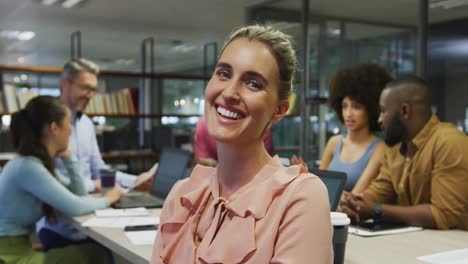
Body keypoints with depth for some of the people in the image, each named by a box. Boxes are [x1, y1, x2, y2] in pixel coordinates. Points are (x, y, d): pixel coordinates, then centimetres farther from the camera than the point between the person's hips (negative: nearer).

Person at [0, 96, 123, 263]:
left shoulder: (38, 162, 8)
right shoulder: (28, 167, -21)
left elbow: (78, 195, 14)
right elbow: (74, 207, -21)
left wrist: (67, 157, 6)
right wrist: (107, 199, -3)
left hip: (20, 250, 8)